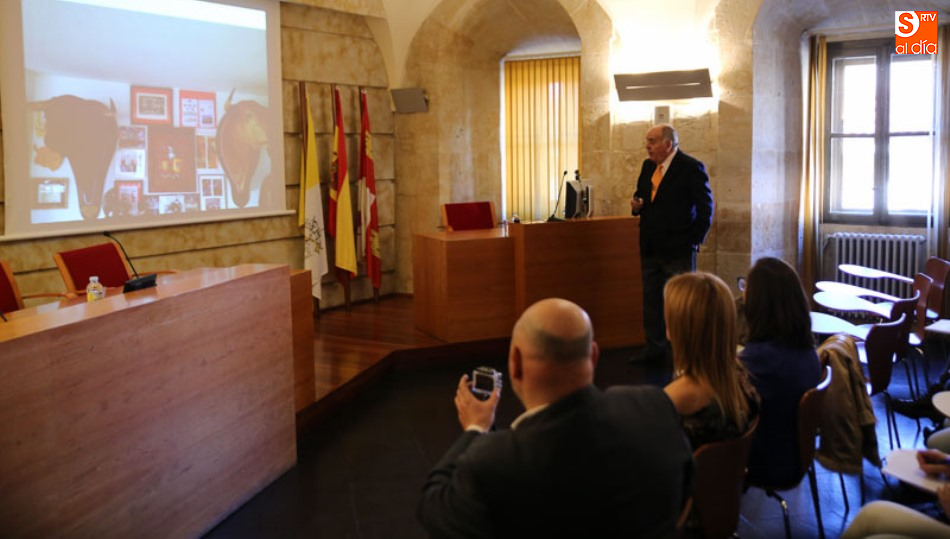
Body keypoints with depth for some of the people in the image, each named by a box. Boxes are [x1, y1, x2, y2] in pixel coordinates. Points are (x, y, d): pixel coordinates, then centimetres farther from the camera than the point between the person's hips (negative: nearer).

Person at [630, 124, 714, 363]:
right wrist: (637, 204, 0)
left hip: (679, 249, -7)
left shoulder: (691, 168, -10)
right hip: (650, 247, 7)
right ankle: (655, 347, 23)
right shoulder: (648, 166, 11)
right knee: (651, 298, 12)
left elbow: (705, 208, -9)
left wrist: (695, 240, -11)